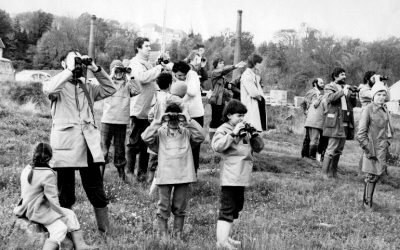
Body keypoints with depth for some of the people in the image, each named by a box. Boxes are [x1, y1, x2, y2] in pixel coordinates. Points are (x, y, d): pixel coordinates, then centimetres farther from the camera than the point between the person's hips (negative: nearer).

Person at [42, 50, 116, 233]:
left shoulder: (87, 87, 19)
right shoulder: (59, 87, 3)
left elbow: (110, 89, 17)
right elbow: (48, 89, -20)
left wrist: (96, 70, 8)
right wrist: (70, 70, -14)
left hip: (89, 145, 4)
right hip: (65, 146, -4)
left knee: (97, 192, 6)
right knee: (65, 194, 4)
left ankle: (105, 231, 14)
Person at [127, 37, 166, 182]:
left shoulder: (148, 64, 21)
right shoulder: (135, 63, -8)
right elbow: (142, 77, -27)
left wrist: (161, 67, 13)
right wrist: (158, 68, -19)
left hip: (149, 110, 9)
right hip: (139, 110, -9)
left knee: (146, 143, 11)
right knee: (135, 143, -3)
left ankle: (142, 173, 17)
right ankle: (130, 173, 4)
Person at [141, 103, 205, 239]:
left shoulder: (186, 132, 7)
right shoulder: (160, 132, 2)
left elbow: (200, 136, -8)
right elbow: (146, 137, -13)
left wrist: (189, 121, -12)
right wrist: (158, 122, -16)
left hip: (183, 175, 2)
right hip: (165, 175, -2)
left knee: (180, 208, 11)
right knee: (164, 207, 3)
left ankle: (178, 235, 22)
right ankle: (163, 235, 12)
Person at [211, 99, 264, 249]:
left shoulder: (244, 131, 15)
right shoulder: (223, 130, -6)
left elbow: (258, 148, 17)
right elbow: (216, 146, -24)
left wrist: (254, 135, -1)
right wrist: (233, 133, -24)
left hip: (242, 177, 9)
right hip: (230, 177, -8)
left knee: (237, 207, 17)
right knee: (227, 210, -9)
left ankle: (225, 237, 27)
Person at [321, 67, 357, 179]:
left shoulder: (346, 88, 21)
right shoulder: (329, 87, 3)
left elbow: (353, 104, 19)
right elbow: (330, 98, -17)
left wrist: (353, 95, -1)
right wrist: (342, 91, -24)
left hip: (346, 122, 7)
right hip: (335, 121, -7)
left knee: (339, 150, 7)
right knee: (332, 149, -9)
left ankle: (333, 173, 13)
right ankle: (325, 173, -4)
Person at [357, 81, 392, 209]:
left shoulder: (385, 110, 8)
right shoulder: (368, 110, -12)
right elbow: (361, 133, -12)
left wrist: (386, 145, 10)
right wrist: (368, 149, -13)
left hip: (382, 149, 6)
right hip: (372, 148, -6)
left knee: (378, 174, 10)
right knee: (371, 176, -1)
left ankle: (368, 200, 22)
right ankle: (367, 202, 12)